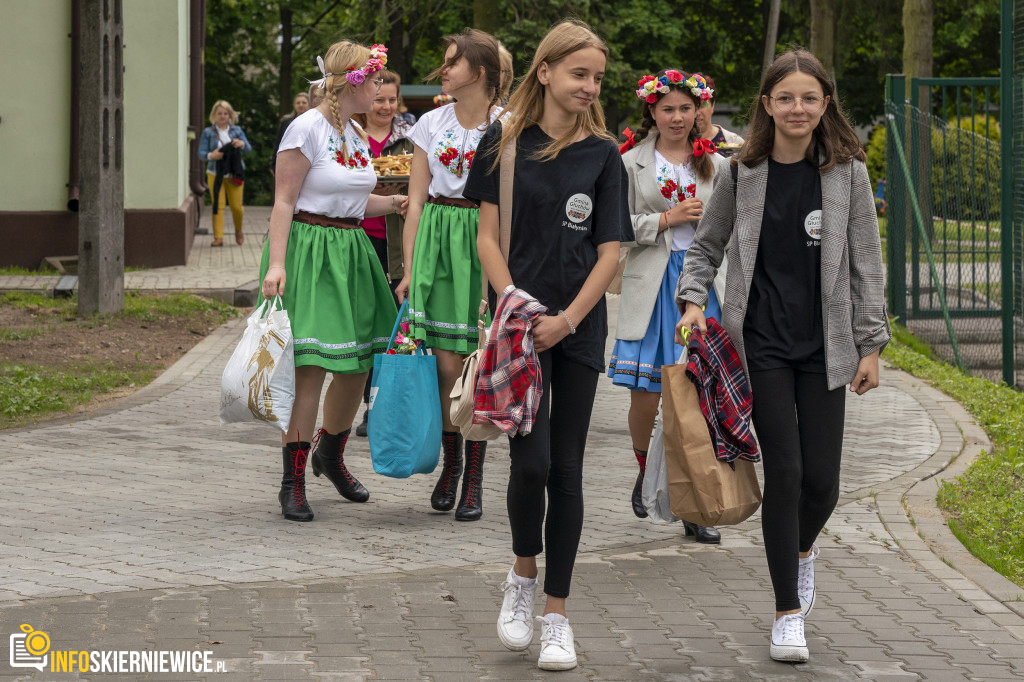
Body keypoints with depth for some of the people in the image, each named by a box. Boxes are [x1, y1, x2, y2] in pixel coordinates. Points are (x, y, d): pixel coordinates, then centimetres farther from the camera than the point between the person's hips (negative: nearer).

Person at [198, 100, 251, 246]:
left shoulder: (237, 131, 11)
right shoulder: (208, 132, 7)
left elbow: (249, 149, 5)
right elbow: (201, 153, 1)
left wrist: (242, 144, -18)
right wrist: (210, 156, -22)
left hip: (234, 174, 1)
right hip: (215, 173, -1)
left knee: (236, 206, 0)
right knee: (218, 205, -9)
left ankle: (238, 230, 28)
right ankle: (218, 237, -6)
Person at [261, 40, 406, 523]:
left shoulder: (356, 134, 14)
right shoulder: (307, 129, -10)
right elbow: (284, 202, -13)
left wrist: (399, 202, 10)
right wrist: (276, 264, -20)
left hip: (350, 251, 8)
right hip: (309, 251, -8)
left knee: (358, 363, 9)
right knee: (311, 366, -12)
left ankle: (331, 452, 33)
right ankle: (293, 481, -8)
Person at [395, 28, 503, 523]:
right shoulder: (431, 125, 8)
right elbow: (416, 201, 9)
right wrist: (409, 268, 5)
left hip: (487, 242, -2)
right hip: (437, 240, 2)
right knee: (446, 364, -1)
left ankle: (474, 478, 6)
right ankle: (451, 463, 17)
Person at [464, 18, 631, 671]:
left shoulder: (604, 154, 3)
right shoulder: (506, 143, 0)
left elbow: (610, 253, 1)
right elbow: (489, 238, 0)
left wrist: (567, 319, -11)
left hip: (579, 329, 2)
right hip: (520, 322, -1)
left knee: (567, 470, 3)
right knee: (531, 462, -12)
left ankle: (557, 614, 12)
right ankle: (523, 574, 17)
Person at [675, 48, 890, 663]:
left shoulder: (848, 173, 0)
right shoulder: (742, 173, 0)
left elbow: (867, 264, 3)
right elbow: (706, 247, 12)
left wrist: (871, 345, 0)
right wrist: (693, 301, -5)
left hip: (825, 345, 1)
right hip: (762, 342, -1)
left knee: (822, 480, 1)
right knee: (785, 471, -7)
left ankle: (802, 547, 38)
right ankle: (789, 613, 4)